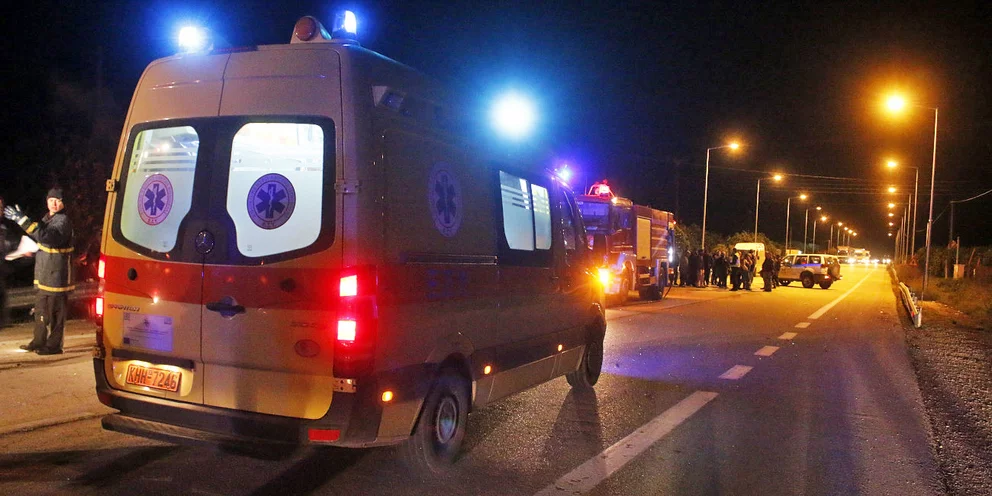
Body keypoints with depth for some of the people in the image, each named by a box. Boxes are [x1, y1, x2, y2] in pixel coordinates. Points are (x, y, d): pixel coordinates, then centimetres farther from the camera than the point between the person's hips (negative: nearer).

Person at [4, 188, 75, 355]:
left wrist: (23, 220, -35)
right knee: (40, 310, 19)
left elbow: (48, 237, -34)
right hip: (44, 275, 10)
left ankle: (53, 345, 8)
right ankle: (39, 342, 31)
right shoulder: (47, 218, 13)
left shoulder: (63, 221, -16)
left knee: (55, 312, -1)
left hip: (56, 276, -10)